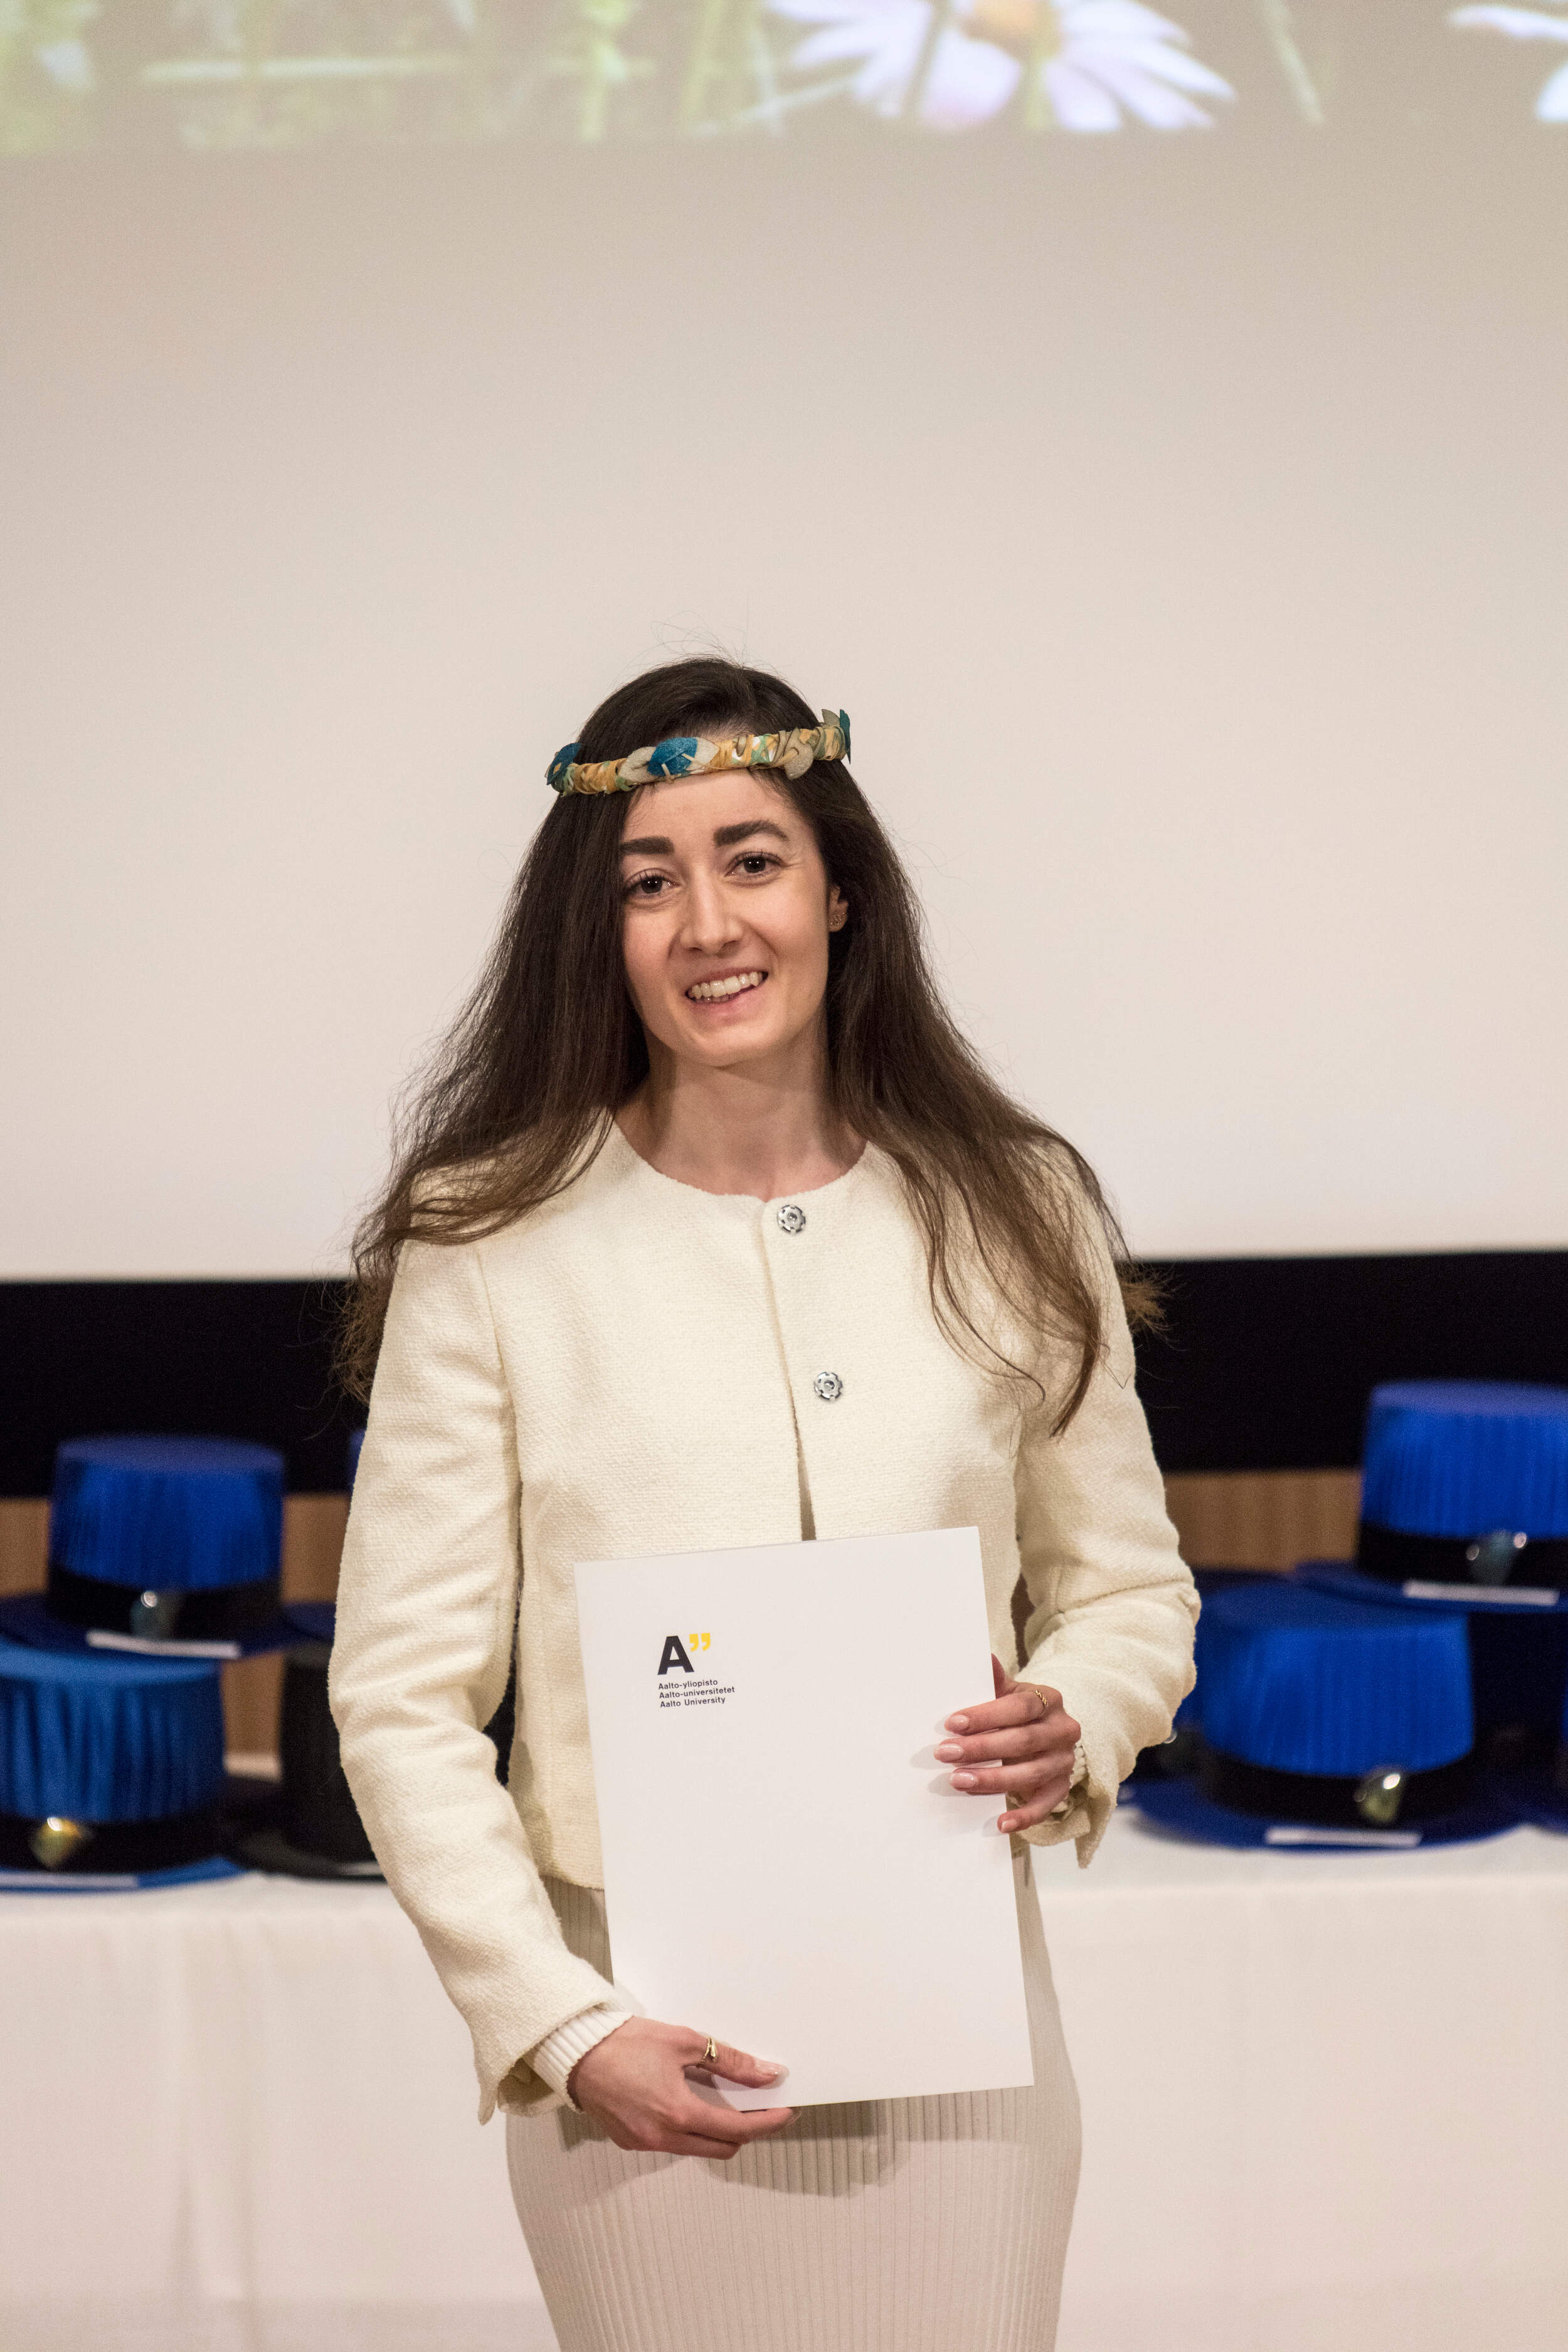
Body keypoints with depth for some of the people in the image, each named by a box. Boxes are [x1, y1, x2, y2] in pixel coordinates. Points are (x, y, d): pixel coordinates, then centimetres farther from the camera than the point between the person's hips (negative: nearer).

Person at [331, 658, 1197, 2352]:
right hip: (643, 2045, -2)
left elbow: (1127, 1587, 14)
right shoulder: (490, 1252, -4)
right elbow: (403, 1697, -3)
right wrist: (560, 2028, -13)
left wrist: (1077, 1729, -8)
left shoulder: (1011, 1218, 4)